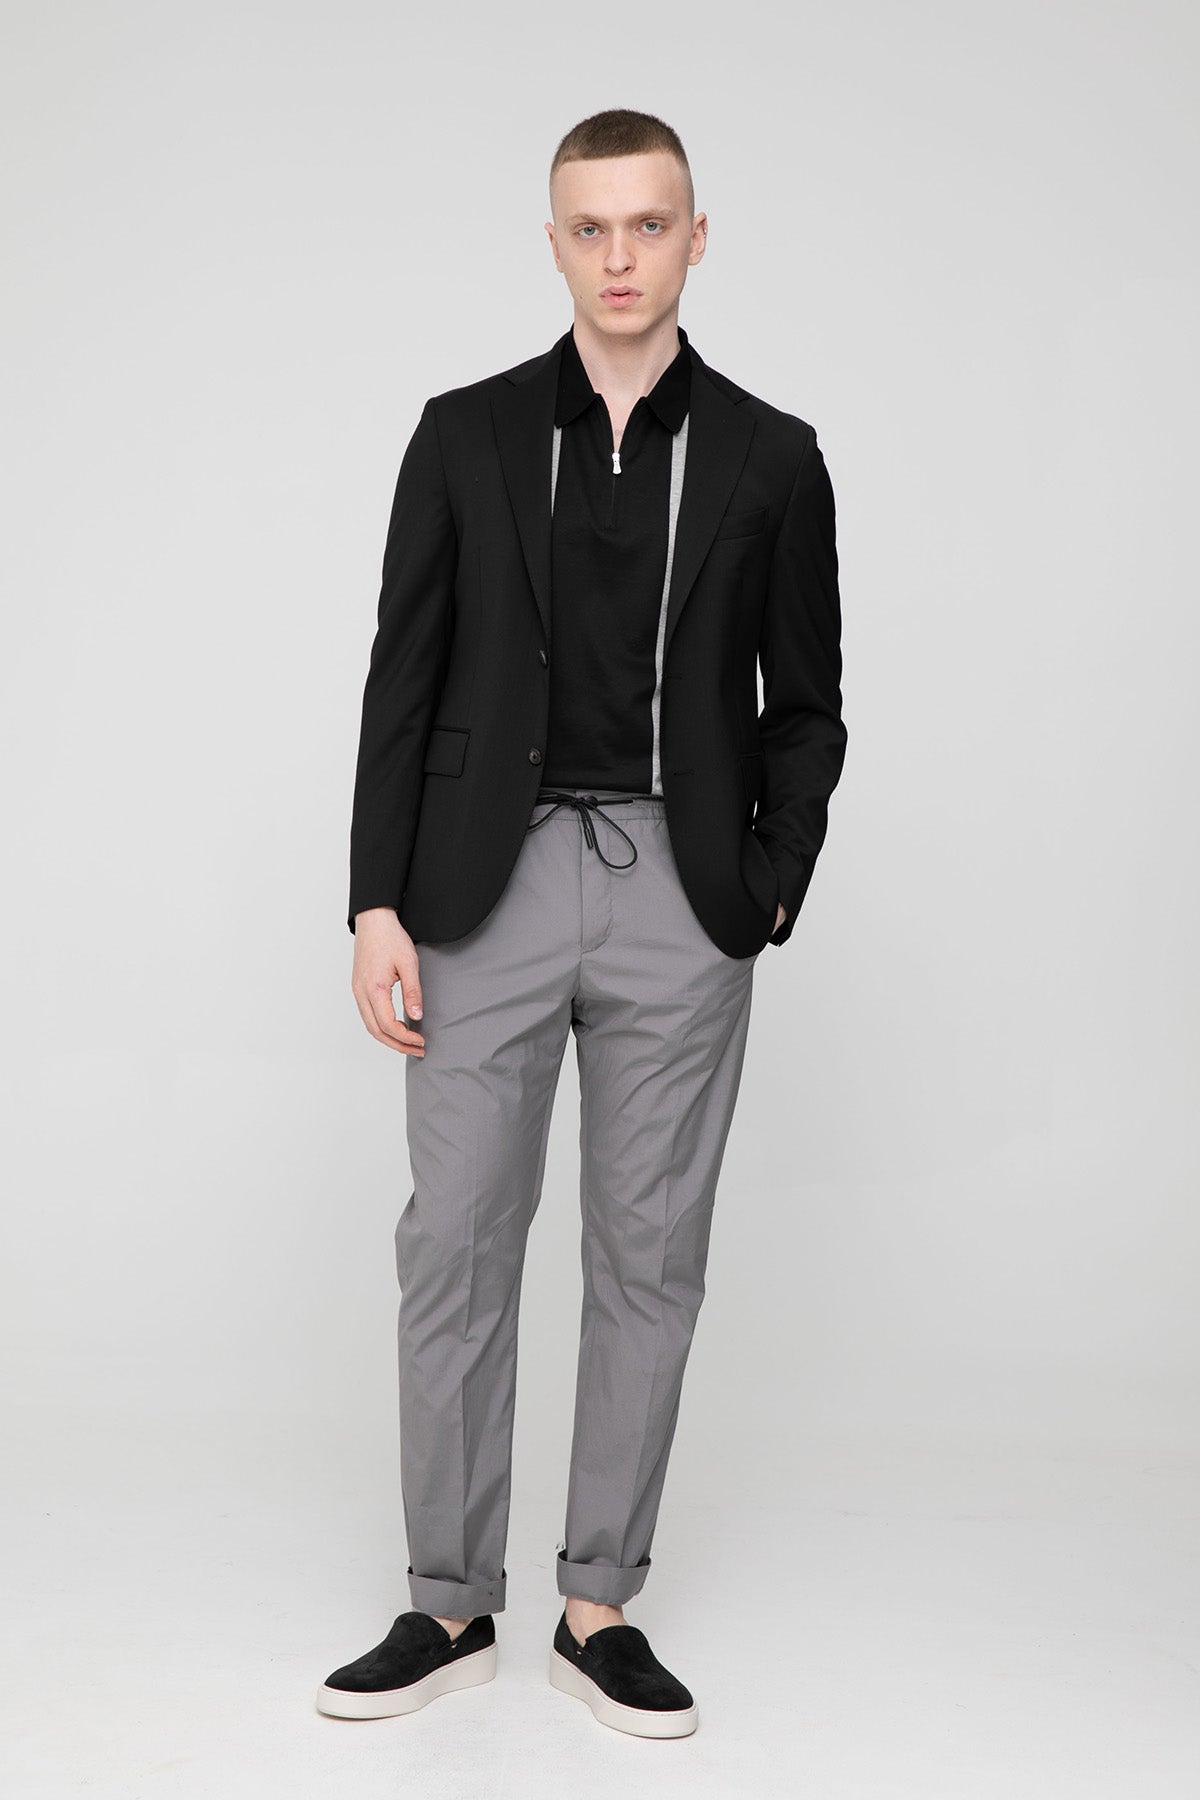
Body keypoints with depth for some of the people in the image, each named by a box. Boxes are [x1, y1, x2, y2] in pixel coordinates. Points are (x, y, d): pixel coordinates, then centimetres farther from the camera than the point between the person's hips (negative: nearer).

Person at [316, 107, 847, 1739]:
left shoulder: (770, 458, 6)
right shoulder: (465, 436, 6)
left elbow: (802, 709, 9)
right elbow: (403, 682, 4)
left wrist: (768, 901, -2)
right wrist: (378, 904, -3)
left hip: (680, 901, 0)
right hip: (491, 883, 0)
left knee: (650, 1260, 5)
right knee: (454, 1248, 2)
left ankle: (601, 1607, 18)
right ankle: (450, 1605, 16)